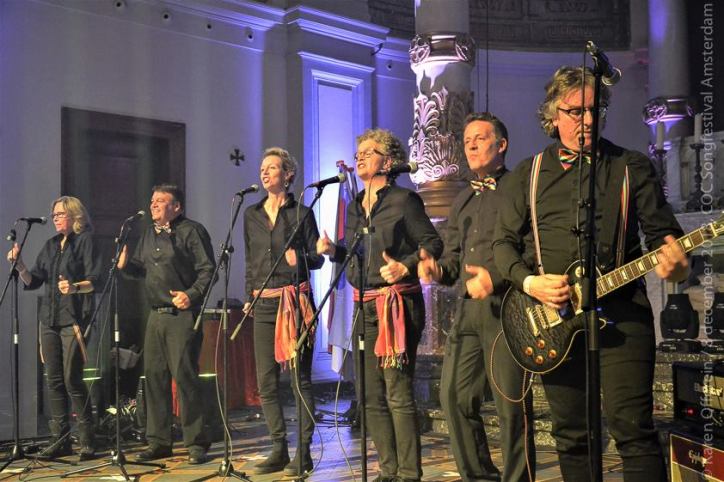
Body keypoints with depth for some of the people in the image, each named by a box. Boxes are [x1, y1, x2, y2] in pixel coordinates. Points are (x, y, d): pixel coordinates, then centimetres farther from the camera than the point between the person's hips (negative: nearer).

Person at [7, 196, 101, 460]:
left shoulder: (85, 241, -1)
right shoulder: (51, 245, 17)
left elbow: (94, 281, -10)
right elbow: (33, 281, 14)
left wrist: (74, 287, -27)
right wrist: (18, 263, -2)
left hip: (74, 319, -6)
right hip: (49, 319, 6)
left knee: (72, 379, -9)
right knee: (54, 380, 6)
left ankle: (87, 440, 0)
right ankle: (59, 440, 13)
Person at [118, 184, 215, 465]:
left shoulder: (191, 231, -5)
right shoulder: (149, 234, 19)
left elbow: (208, 270, -10)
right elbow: (141, 268, 24)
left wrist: (191, 294, -22)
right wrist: (125, 264, 4)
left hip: (183, 316, -8)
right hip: (156, 315, 8)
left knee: (184, 375, -9)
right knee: (154, 375, 9)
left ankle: (196, 444, 1)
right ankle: (158, 442, 20)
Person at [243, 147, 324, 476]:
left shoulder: (301, 212, 2)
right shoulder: (252, 215, 14)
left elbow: (317, 258, 1)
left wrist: (300, 258, -19)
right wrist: (249, 297, 14)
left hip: (295, 301, -4)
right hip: (264, 304, 5)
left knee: (299, 378, -4)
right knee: (266, 381, 3)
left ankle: (303, 452, 3)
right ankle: (279, 450, 13)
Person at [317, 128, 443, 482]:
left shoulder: (404, 200, -4)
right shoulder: (354, 207, 16)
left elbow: (433, 243, -6)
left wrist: (406, 266, -21)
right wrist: (333, 251, 1)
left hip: (398, 304, -7)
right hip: (365, 307, 7)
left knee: (398, 392, -8)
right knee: (372, 395, 9)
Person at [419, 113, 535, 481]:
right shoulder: (462, 201, 23)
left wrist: (496, 276, -21)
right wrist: (438, 269, 3)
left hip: (507, 308, -7)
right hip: (468, 309, 7)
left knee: (511, 404, -4)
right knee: (454, 396, 6)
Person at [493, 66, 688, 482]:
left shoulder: (632, 167, 6)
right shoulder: (528, 174, 10)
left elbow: (663, 231, 4)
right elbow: (504, 241, 11)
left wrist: (673, 263, -20)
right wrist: (529, 282, -8)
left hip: (621, 311, -2)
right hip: (552, 315, 2)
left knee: (632, 426, -9)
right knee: (571, 432, 10)